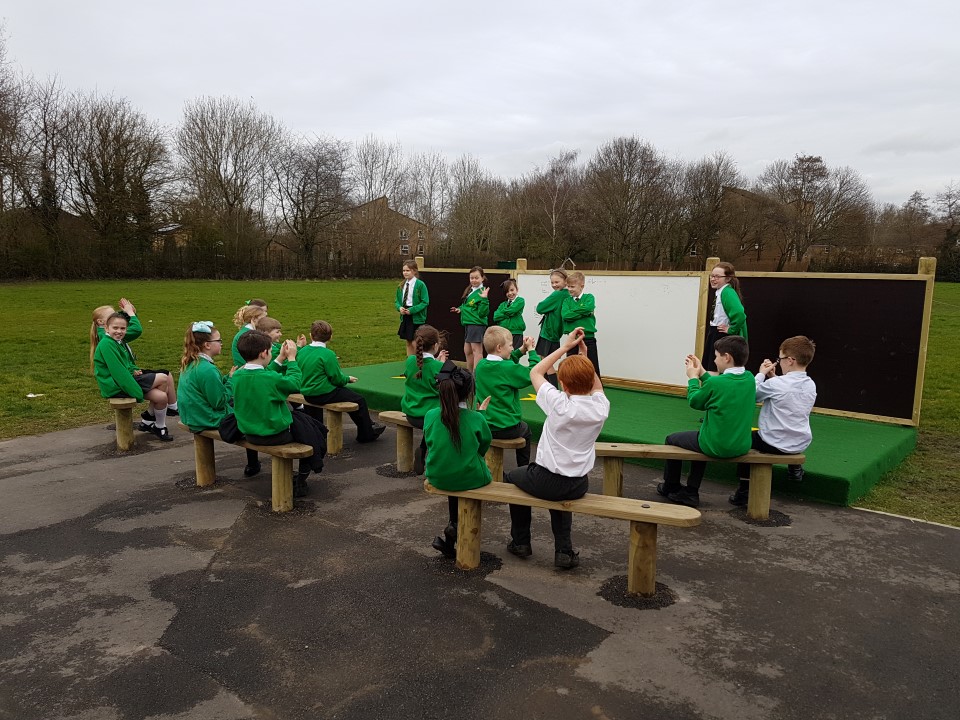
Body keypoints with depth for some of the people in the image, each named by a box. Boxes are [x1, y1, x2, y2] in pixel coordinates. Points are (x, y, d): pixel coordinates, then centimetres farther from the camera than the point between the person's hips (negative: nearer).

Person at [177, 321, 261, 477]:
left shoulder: (189, 364, 3)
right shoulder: (207, 369, -27)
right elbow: (219, 402, -23)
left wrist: (228, 378, 0)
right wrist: (232, 380, -14)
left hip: (193, 416, 9)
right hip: (211, 420, -9)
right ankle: (252, 466, 22)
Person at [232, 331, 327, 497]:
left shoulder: (237, 375, -4)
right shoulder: (271, 379, -24)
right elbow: (295, 384, -8)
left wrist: (281, 359, 13)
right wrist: (291, 358, 1)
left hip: (249, 433, 7)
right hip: (275, 435, -7)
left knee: (298, 415, 26)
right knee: (313, 432, 14)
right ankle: (300, 482, 20)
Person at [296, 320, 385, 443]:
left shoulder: (302, 351, 2)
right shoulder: (327, 354, -19)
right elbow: (337, 379, -16)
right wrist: (348, 379, 4)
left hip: (307, 394, 8)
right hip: (324, 395, -8)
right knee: (360, 400, 3)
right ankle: (367, 433, 15)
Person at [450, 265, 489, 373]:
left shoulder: (481, 292, -14)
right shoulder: (469, 290, 12)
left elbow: (483, 313, -19)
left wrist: (484, 299, -30)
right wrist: (460, 309, 7)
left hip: (477, 324, -10)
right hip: (468, 324, 10)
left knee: (476, 351, -5)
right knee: (467, 351, 17)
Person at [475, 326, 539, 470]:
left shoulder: (481, 365, 0)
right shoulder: (508, 368, -20)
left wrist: (522, 350, 9)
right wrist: (531, 350, -4)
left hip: (482, 427, 5)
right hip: (506, 429, -5)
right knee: (525, 429, 29)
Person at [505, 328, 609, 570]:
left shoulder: (560, 404, -22)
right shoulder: (601, 407, -11)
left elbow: (535, 372, -5)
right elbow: (596, 387, 15)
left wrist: (565, 347, -1)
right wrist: (584, 357, 5)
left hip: (546, 481, -4)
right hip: (578, 486, 4)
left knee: (512, 477, 28)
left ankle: (520, 541, 34)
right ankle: (564, 550, 27)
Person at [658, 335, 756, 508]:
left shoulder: (715, 383, -22)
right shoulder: (749, 379, -3)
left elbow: (694, 401, -5)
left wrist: (693, 377, 8)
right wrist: (702, 372, 14)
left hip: (717, 447, -7)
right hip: (742, 446, 7)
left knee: (672, 439, 18)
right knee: (701, 437, 34)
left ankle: (670, 487, 35)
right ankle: (691, 492, 30)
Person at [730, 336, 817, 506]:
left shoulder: (775, 384, -21)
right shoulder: (811, 385, -1)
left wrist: (761, 374, 4)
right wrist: (773, 377, 7)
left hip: (775, 444, -7)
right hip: (802, 443, 7)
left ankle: (744, 490, 11)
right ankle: (794, 467, 41)